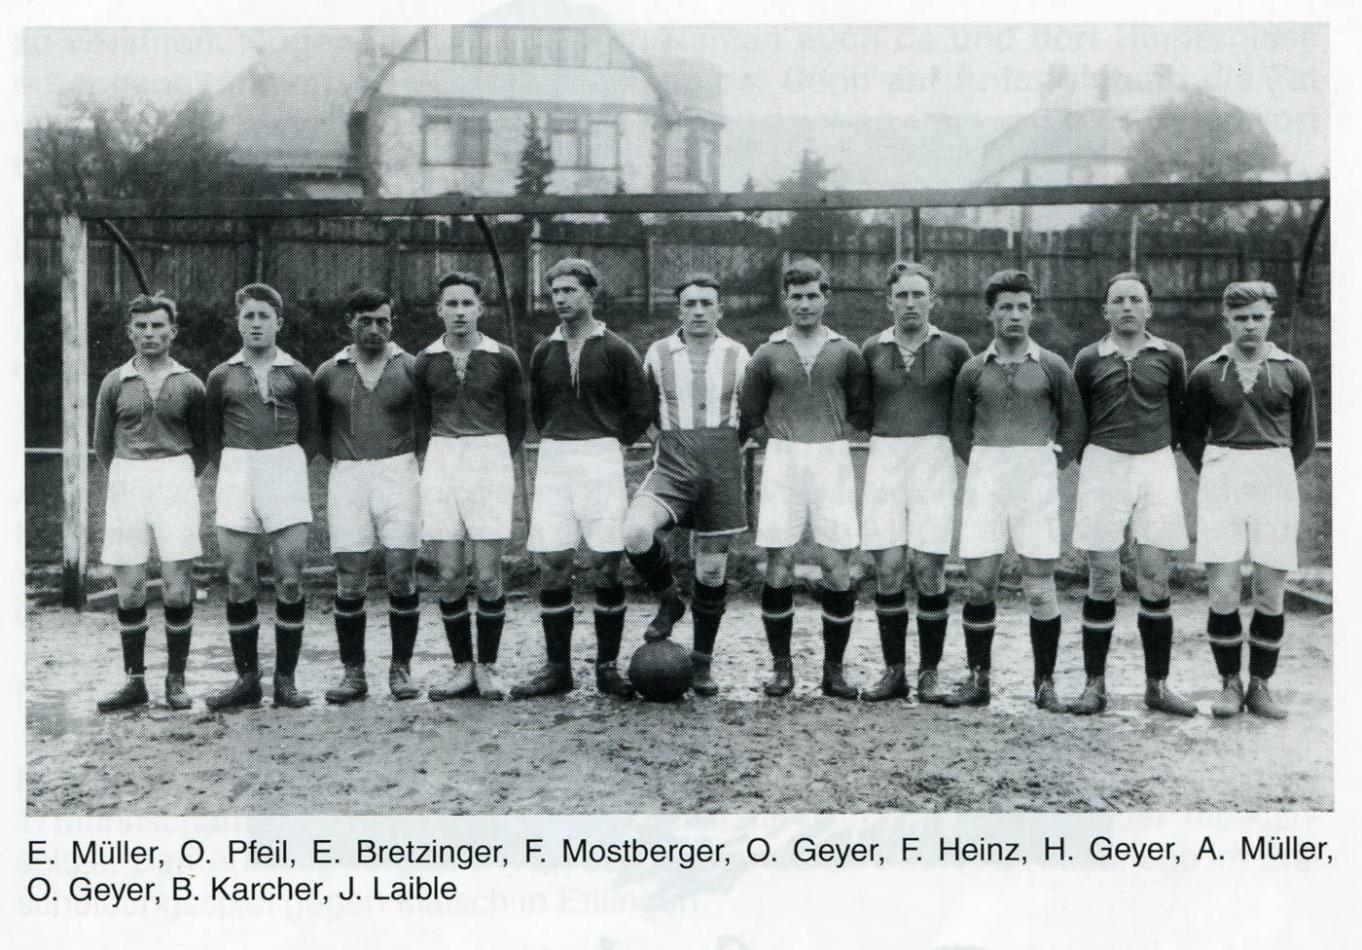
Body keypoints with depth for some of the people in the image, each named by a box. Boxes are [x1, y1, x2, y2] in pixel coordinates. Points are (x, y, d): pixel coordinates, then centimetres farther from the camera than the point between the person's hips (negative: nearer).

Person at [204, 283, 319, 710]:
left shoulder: (297, 375, 7)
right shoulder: (222, 376, 11)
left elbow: (311, 434, 13)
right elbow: (212, 434, 17)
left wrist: (290, 468, 2)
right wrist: (228, 471, 4)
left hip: (286, 471, -1)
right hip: (235, 474, 1)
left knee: (290, 578, -3)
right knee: (239, 581, 1)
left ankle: (285, 679, 5)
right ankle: (246, 677, 10)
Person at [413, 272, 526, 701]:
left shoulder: (503, 359, 2)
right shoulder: (426, 362, 7)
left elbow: (518, 418, 12)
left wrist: (501, 462, 10)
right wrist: (435, 459, 9)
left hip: (490, 465, -2)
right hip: (440, 466, 2)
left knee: (487, 576, -4)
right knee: (449, 577, 0)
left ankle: (487, 668, 8)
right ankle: (462, 668, 11)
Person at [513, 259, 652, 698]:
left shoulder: (615, 350, -1)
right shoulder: (544, 352, 11)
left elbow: (641, 411, 4)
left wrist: (606, 443, 7)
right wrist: (560, 440, 14)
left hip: (602, 460, -3)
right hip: (552, 463, 3)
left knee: (606, 564, -3)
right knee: (552, 566, 0)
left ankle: (607, 667, 6)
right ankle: (557, 668, 8)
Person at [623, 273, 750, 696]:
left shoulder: (737, 355, 5)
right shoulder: (658, 354, 4)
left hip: (721, 471, 1)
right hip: (672, 467, 0)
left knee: (712, 570, 4)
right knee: (635, 534, -27)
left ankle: (702, 661, 20)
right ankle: (668, 601, 2)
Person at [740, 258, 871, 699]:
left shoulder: (846, 352, 6)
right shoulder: (767, 354, 6)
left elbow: (862, 413, 13)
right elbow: (749, 415, 13)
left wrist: (833, 426, 3)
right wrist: (784, 428, 6)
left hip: (832, 459, 0)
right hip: (782, 461, 0)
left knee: (837, 565, -2)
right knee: (779, 566, -1)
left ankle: (833, 668, 8)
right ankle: (781, 666, 10)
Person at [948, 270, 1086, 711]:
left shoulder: (1052, 367, 4)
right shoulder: (973, 370, 8)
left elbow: (1074, 425, 10)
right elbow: (959, 427, 17)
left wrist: (1052, 466, 3)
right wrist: (978, 465, 7)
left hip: (1036, 479, -1)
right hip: (984, 479, 2)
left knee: (1039, 587, -1)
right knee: (978, 583, 1)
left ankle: (1045, 682, 9)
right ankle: (978, 679, 10)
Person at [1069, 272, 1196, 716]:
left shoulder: (1169, 357, 5)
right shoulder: (1089, 359, 3)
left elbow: (1178, 415, 17)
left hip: (1155, 467, 1)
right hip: (1103, 467, -1)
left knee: (1154, 578, 0)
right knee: (1103, 581, 0)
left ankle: (1157, 685, 9)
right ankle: (1095, 684, 7)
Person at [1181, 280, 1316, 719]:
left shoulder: (1293, 373, 5)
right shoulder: (1206, 374, 5)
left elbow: (1304, 440, 16)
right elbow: (1191, 437, 15)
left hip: (1275, 481, 1)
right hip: (1220, 479, 0)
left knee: (1270, 593, 1)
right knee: (1222, 593, -6)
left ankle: (1259, 686, 12)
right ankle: (1229, 683, 8)